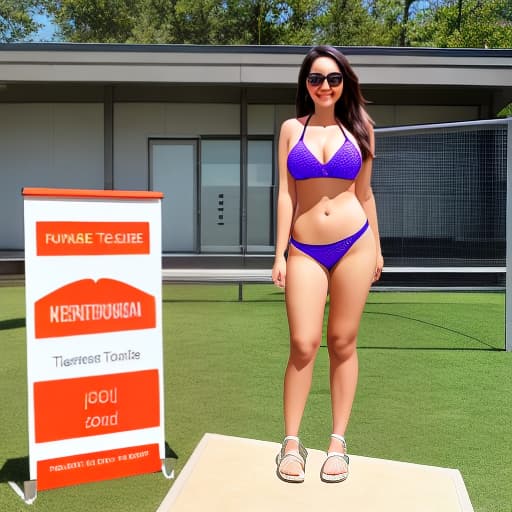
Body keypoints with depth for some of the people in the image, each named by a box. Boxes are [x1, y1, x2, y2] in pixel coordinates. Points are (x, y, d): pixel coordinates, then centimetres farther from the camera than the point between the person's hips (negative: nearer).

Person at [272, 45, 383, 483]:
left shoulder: (358, 127, 8)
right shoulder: (292, 128, 7)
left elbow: (365, 193, 12)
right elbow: (285, 194, 4)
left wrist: (376, 249, 12)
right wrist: (280, 254, -1)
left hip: (354, 243, 1)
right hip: (305, 249, 0)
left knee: (343, 343, 6)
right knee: (304, 344, -5)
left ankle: (338, 442, 16)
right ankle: (291, 442, 10)